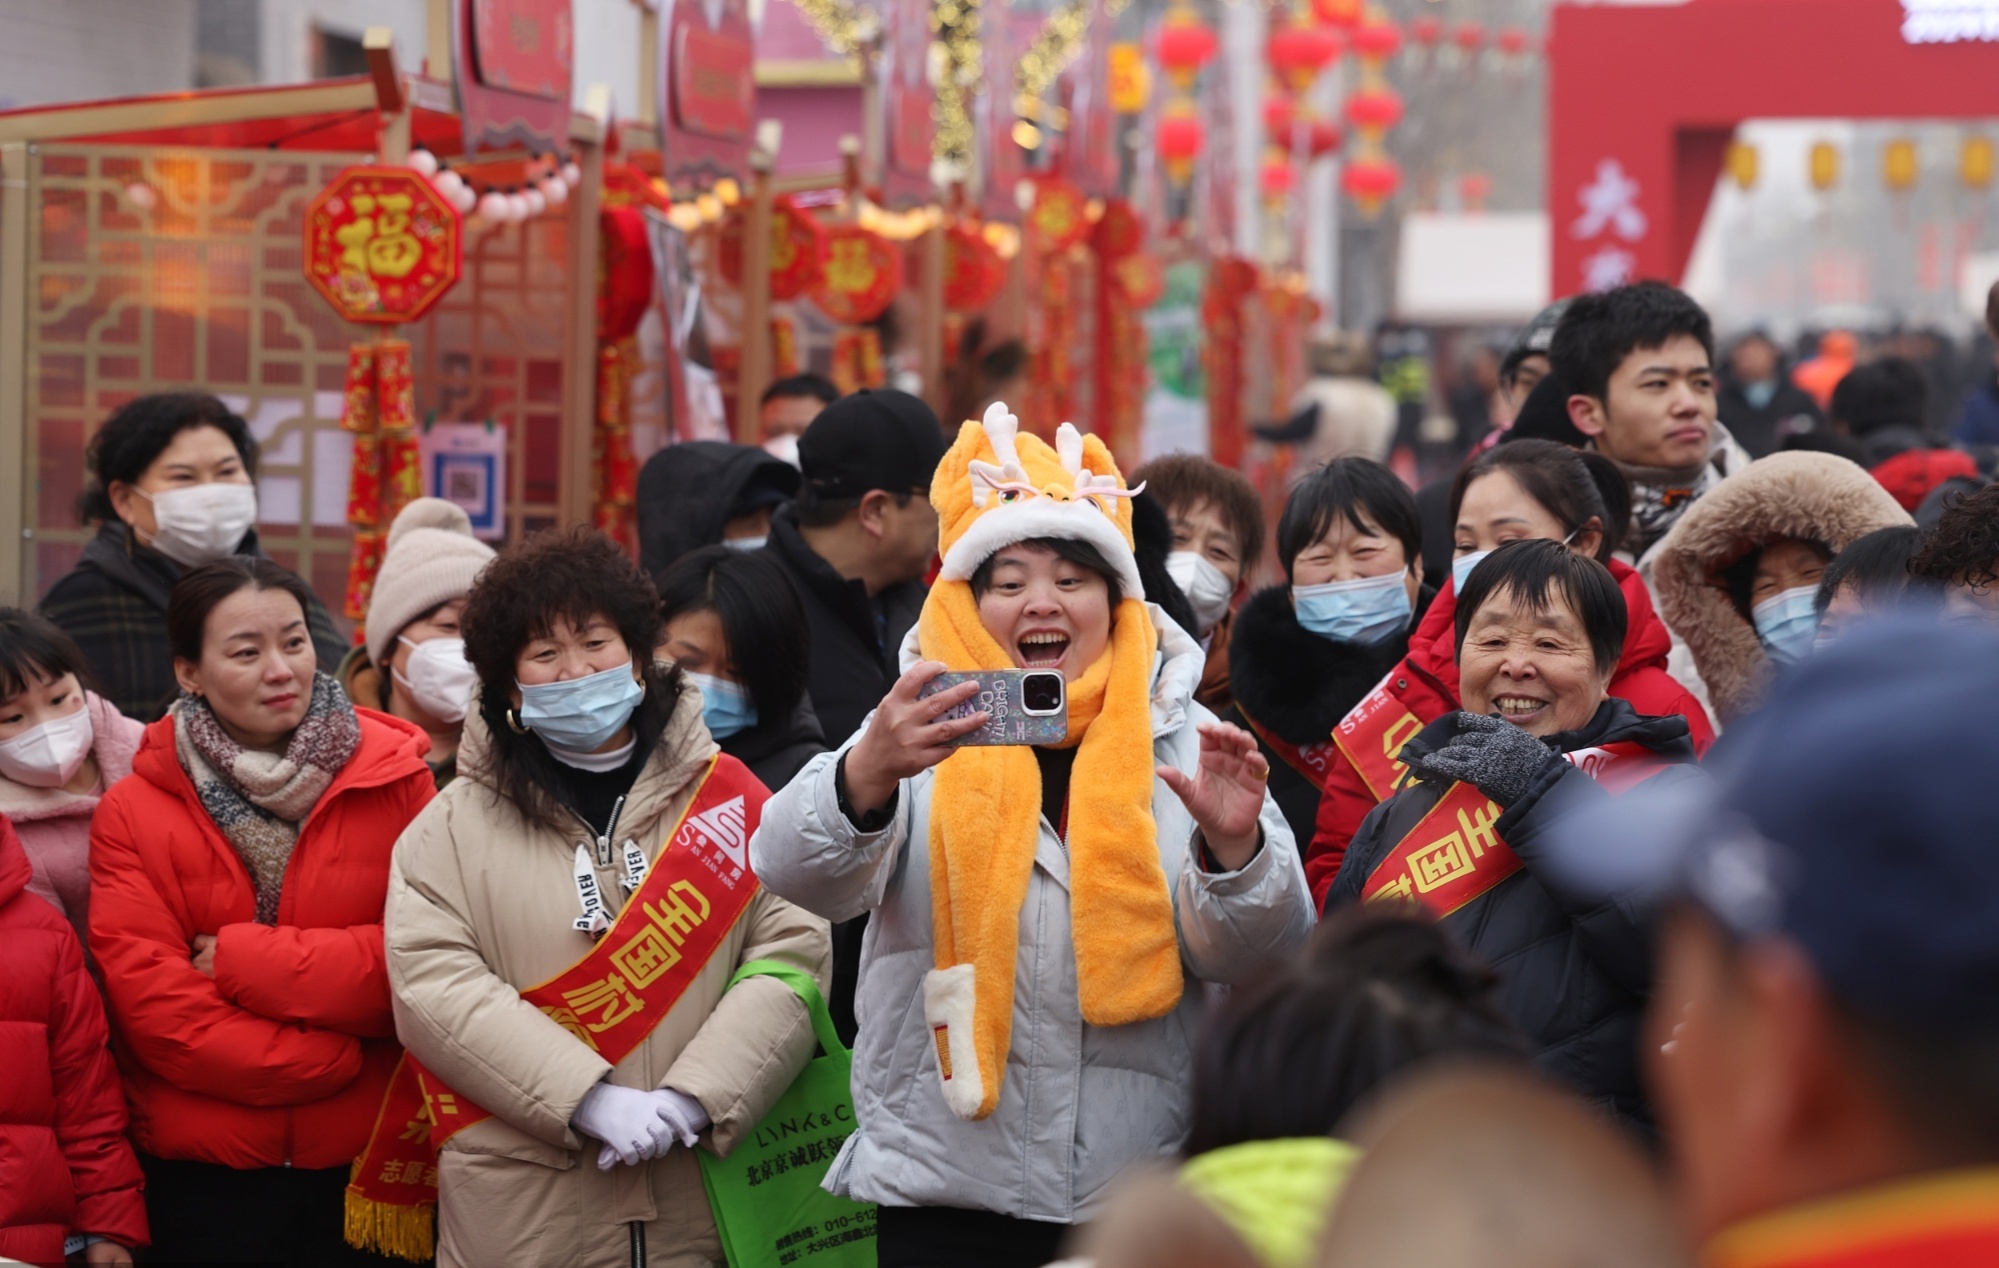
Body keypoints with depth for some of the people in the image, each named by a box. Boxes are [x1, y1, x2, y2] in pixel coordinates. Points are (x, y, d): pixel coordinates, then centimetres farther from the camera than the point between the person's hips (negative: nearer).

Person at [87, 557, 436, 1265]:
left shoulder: (393, 780, 0)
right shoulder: (132, 813, -1)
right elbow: (149, 1000, -9)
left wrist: (248, 962, -14)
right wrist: (327, 1061, -15)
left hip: (367, 1166, 1)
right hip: (201, 1178, 0)